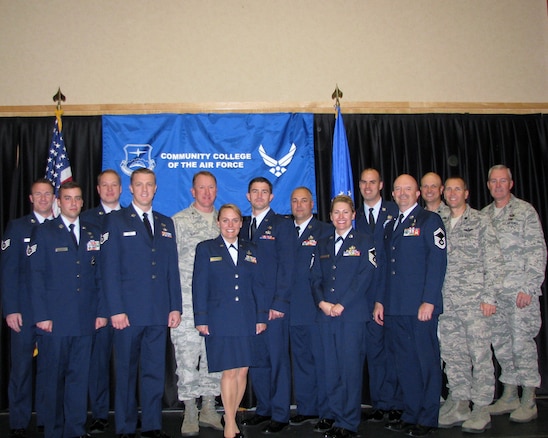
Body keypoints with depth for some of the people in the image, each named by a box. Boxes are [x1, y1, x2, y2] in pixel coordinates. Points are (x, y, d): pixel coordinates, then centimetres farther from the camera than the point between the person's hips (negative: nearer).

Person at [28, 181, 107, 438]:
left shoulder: (94, 234, 12)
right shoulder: (43, 233, 2)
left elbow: (99, 275, 11)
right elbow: (36, 277, -3)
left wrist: (101, 311, 4)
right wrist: (41, 316, -9)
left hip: (85, 320, 3)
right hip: (54, 320, -3)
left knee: (79, 376, 7)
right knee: (53, 377, 6)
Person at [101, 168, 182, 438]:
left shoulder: (165, 223, 15)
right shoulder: (116, 221, 3)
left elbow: (172, 268, 12)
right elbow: (110, 269, -4)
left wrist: (175, 306, 4)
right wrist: (116, 309, -11)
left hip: (159, 313, 4)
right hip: (129, 312, -3)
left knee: (155, 370, 8)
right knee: (126, 371, 6)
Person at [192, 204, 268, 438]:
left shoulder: (251, 251, 13)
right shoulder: (206, 249, 5)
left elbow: (257, 285, 11)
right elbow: (199, 286, 0)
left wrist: (261, 316, 5)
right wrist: (201, 319, -6)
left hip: (246, 320, 3)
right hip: (220, 320, -3)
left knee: (242, 372, 4)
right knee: (229, 372, -4)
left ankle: (231, 417, 20)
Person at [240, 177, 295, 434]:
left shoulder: (282, 225, 0)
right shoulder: (242, 226, 15)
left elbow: (287, 267, -7)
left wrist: (279, 303, -14)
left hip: (273, 305, -5)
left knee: (278, 360, 1)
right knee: (255, 360, 9)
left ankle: (280, 415, 12)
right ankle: (264, 408, 23)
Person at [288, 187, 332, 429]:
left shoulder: (325, 231, 0)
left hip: (318, 309, -5)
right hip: (294, 309, 5)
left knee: (322, 361, 0)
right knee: (301, 361, 12)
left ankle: (326, 413, 10)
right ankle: (306, 409, 23)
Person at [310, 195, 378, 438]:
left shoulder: (364, 242, 4)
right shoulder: (322, 245, 18)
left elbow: (365, 277, -6)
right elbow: (315, 278, 12)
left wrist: (342, 304, -13)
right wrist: (322, 302, -7)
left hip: (353, 314, -4)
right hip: (326, 315, 4)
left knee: (351, 368, -2)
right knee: (331, 369, 5)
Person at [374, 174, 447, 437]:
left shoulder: (429, 221, -1)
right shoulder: (391, 226, 19)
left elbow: (437, 262, -9)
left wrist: (429, 301, -16)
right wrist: (380, 300, 14)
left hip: (420, 307, -6)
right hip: (394, 308, 6)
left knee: (426, 362, 2)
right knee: (403, 363, 10)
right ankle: (410, 415, 21)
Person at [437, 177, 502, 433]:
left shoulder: (481, 222, 1)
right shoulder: (440, 226, 14)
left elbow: (492, 261, -3)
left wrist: (489, 297, -10)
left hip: (474, 300, -5)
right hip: (447, 303, 5)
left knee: (480, 354, -2)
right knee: (452, 355, 8)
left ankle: (482, 410, 8)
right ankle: (459, 405, 19)